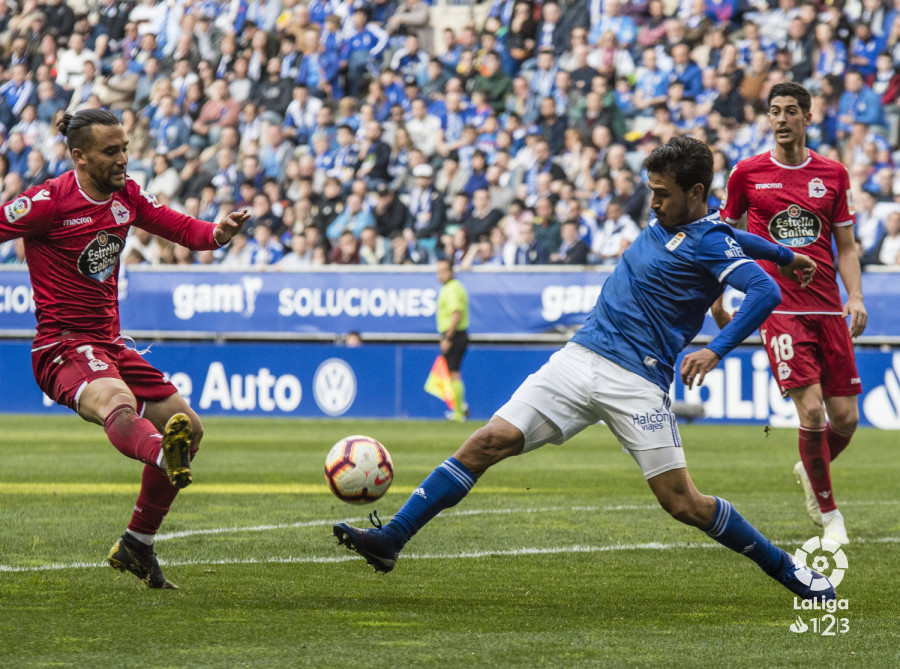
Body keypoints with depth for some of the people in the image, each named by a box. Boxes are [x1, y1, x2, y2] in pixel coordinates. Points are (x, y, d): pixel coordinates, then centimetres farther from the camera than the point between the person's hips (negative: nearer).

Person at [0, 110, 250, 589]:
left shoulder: (126, 195, 9)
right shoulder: (50, 200, -12)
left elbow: (181, 228, 12)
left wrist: (217, 233, -10)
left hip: (109, 346, 9)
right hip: (62, 347, -9)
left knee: (189, 429, 9)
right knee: (117, 403, -39)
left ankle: (136, 548, 18)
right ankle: (165, 456, -72)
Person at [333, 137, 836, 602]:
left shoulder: (710, 242, -8)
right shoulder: (669, 222, 14)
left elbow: (766, 292, -21)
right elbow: (736, 236, 32)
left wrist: (716, 350, -30)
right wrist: (785, 254, 49)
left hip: (638, 382, -7)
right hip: (581, 358, 7)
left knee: (683, 503, -7)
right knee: (489, 442, -7)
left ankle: (788, 569, 13)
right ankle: (391, 539, -7)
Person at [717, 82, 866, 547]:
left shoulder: (833, 174, 8)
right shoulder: (747, 173, 2)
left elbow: (846, 247, 12)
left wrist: (855, 296, -3)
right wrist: (716, 303, 9)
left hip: (828, 310, 3)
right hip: (779, 308, -3)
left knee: (845, 418, 1)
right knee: (811, 409, -16)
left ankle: (810, 471, 35)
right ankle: (829, 514, 1)